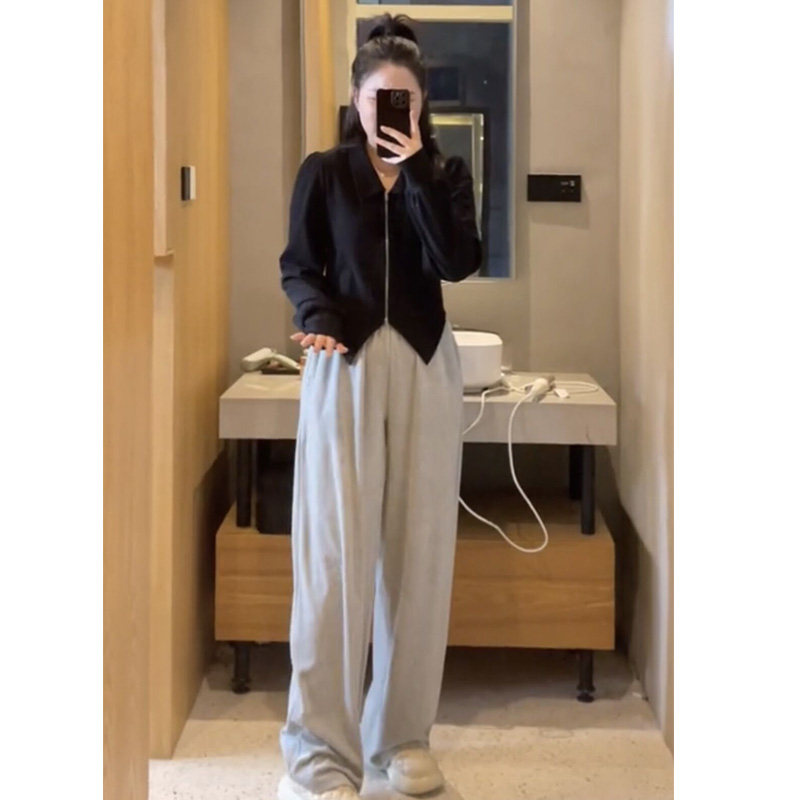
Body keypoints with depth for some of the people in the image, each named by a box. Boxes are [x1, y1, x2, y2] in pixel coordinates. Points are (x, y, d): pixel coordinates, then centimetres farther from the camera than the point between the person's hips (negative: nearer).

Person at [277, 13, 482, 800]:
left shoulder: (445, 174, 8)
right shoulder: (322, 173, 6)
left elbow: (457, 263, -7)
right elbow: (298, 266, 5)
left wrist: (416, 171, -12)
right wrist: (318, 318, -16)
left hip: (425, 367, 2)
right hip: (346, 365, -2)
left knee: (419, 546, 3)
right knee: (335, 548, -8)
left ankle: (404, 733, 15)